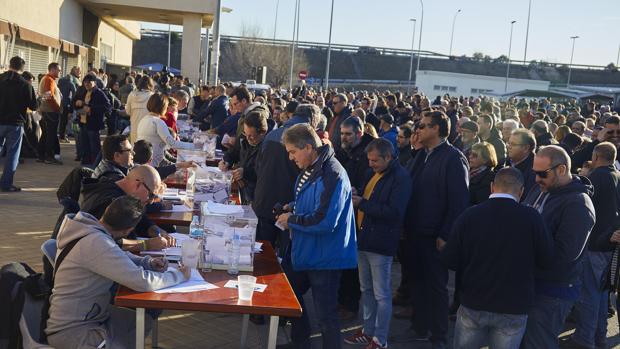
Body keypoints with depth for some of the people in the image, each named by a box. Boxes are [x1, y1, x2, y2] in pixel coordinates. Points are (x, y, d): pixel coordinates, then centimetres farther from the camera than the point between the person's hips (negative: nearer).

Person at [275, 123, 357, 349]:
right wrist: (292, 208, 4)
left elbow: (325, 222, -30)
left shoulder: (332, 176, -25)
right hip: (302, 251, 10)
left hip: (323, 258, -10)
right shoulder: (309, 171, 7)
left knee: (325, 316, 1)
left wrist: (291, 220, -18)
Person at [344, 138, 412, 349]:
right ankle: (368, 331, 31)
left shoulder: (401, 178, -14)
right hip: (364, 239, 9)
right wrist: (355, 196, 0)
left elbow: (394, 212, -23)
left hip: (380, 244, -9)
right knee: (366, 290, 18)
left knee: (381, 294, 1)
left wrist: (362, 204, -19)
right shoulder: (373, 174, 13)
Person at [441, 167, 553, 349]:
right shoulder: (531, 218, -14)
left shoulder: (468, 215, -11)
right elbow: (546, 259, -4)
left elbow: (450, 260, -5)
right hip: (514, 309, -1)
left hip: (472, 305, 1)